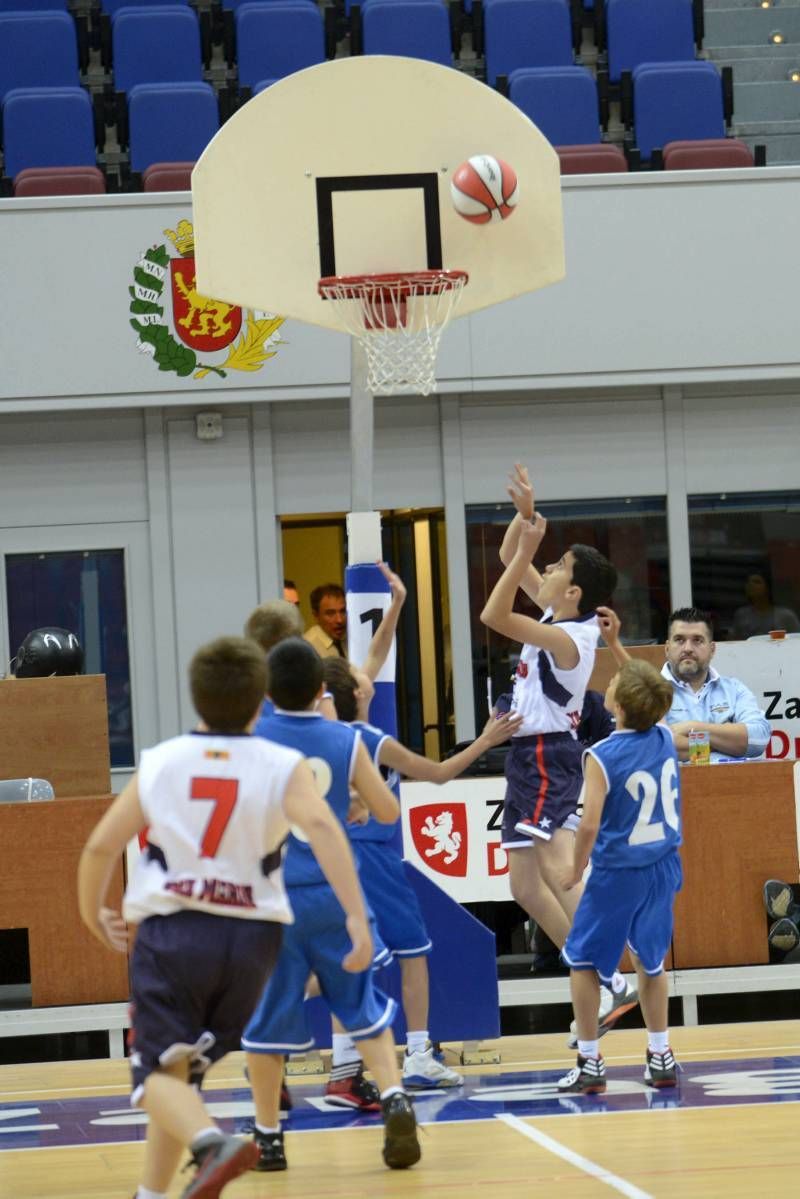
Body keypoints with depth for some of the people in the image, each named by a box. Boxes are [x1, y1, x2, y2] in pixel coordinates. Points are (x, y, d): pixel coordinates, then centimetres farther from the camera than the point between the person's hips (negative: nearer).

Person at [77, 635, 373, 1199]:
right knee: (185, 1068, 18)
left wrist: (93, 915, 22)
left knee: (160, 1071, -3)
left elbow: (101, 846, 4)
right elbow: (321, 826, -18)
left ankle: (214, 1143, -33)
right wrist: (357, 917, -21)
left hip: (170, 930, -2)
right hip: (250, 935, 2)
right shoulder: (283, 767, 0)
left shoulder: (159, 763, 4)